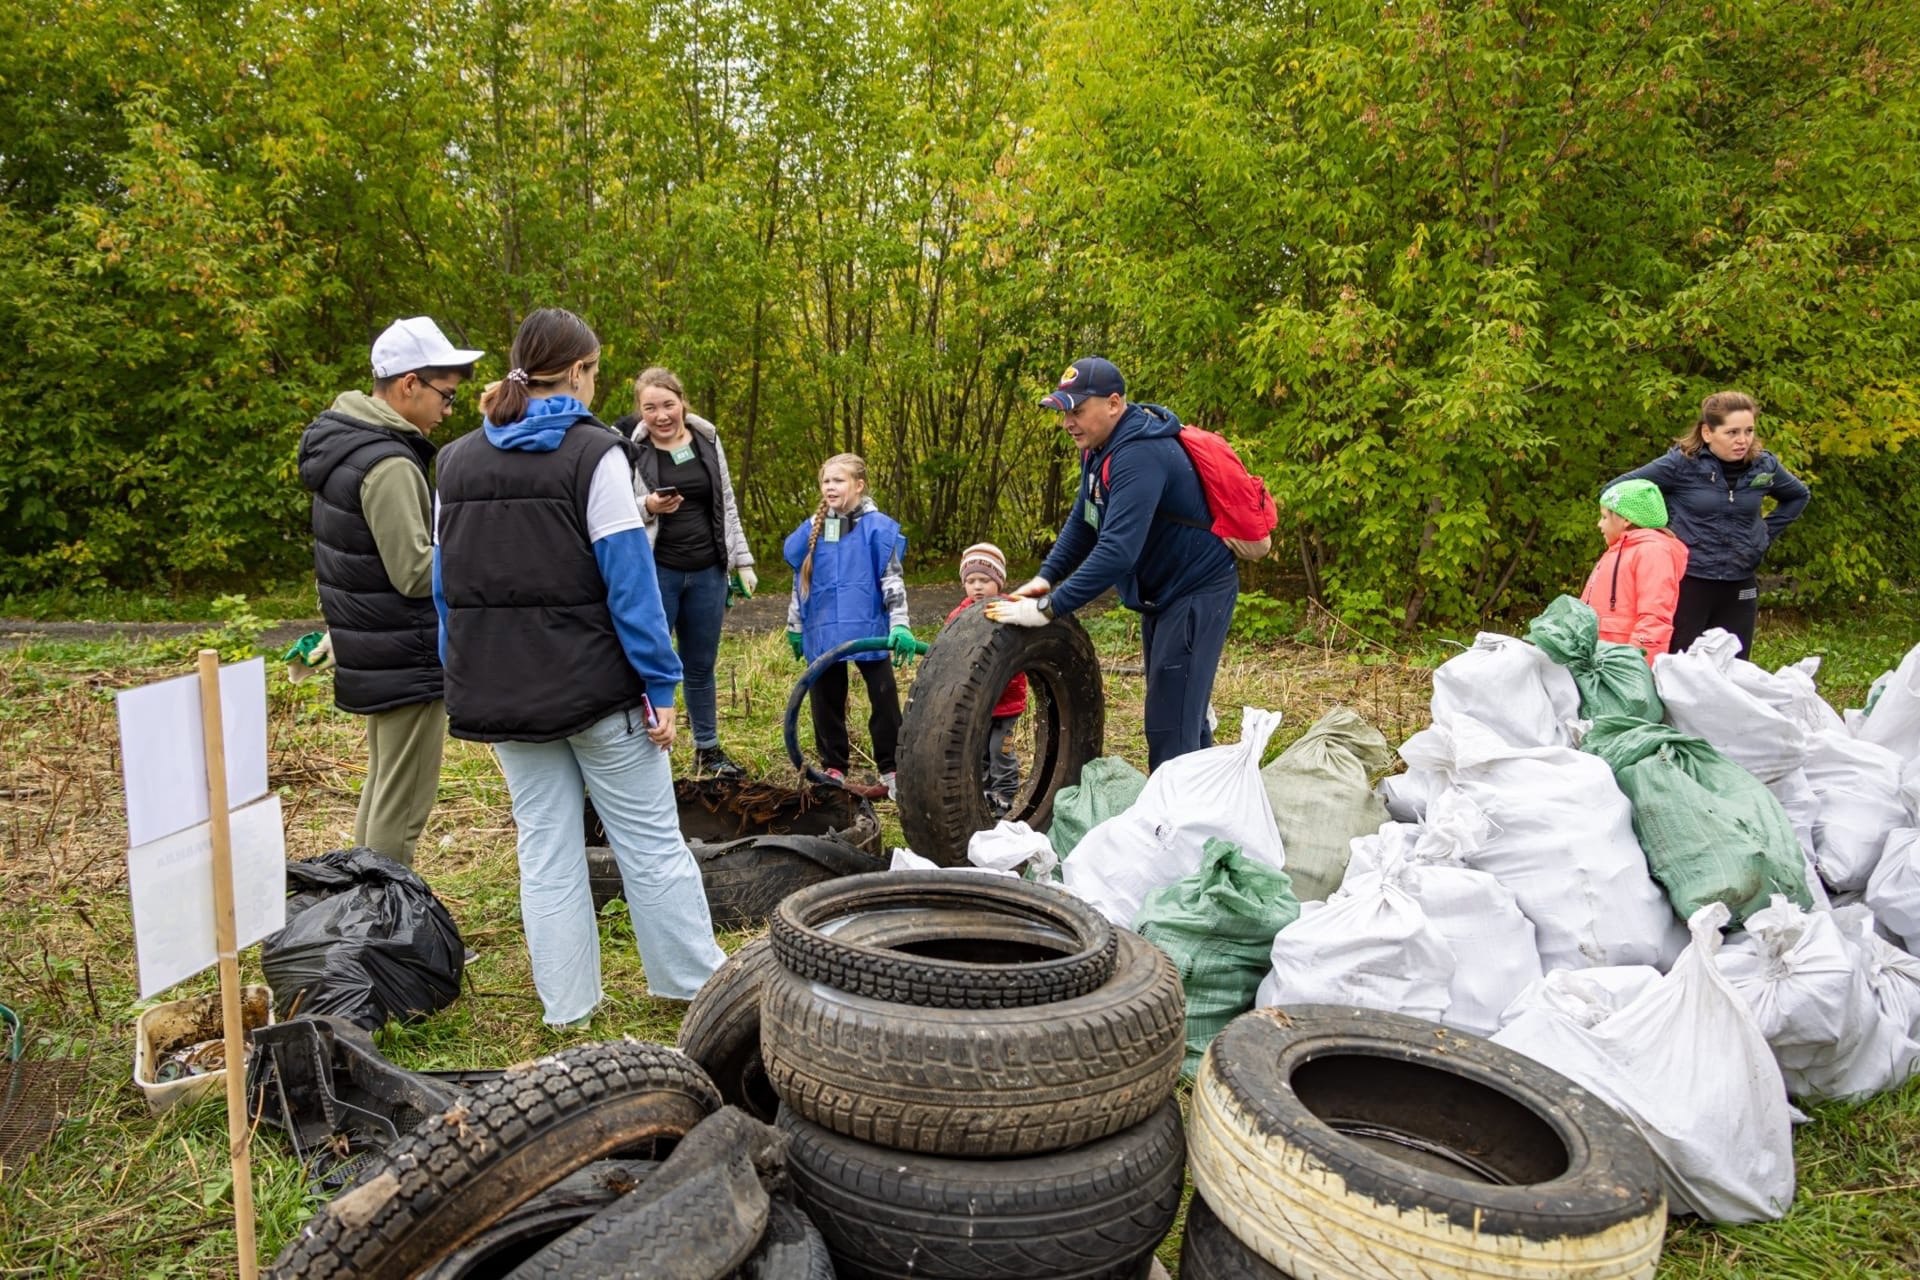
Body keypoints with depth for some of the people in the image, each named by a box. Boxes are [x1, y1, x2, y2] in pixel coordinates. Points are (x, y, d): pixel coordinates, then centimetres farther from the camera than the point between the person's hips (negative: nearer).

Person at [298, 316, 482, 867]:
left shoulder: (345, 439, 10)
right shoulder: (389, 465, -21)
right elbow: (416, 573, -22)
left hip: (373, 653, 10)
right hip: (408, 661, -10)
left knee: (382, 788, 22)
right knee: (402, 807, -3)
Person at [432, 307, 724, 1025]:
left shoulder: (456, 462, 8)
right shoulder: (594, 454, -11)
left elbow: (448, 585, 10)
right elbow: (628, 579, -15)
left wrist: (473, 691, 15)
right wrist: (660, 685, -11)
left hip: (502, 690, 5)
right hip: (596, 685, -5)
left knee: (544, 845, 13)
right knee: (649, 839, 8)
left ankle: (567, 1006, 19)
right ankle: (692, 977, 20)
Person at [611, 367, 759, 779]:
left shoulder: (707, 439, 5)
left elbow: (727, 505, 12)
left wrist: (742, 561, 10)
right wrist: (647, 508, -23)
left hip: (707, 573, 4)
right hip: (654, 572, -4)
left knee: (701, 666, 14)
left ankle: (707, 750, 26)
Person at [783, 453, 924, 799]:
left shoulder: (878, 526, -6)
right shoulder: (813, 528, 7)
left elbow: (892, 579, -8)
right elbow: (800, 580, 16)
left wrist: (900, 625, -16)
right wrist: (794, 626, 18)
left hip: (868, 630, -4)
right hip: (823, 633, 4)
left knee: (885, 701, 2)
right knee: (826, 703, 11)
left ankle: (893, 772, 12)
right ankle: (834, 771, 24)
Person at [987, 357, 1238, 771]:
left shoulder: (1140, 455, -28)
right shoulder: (1100, 447, 4)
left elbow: (1117, 551, -36)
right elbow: (1083, 521, 13)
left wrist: (1048, 608, -36)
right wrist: (1046, 577, -1)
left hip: (1197, 593, -10)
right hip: (1160, 594, 10)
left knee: (1171, 726, -11)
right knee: (1185, 717, 18)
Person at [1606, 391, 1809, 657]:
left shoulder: (1764, 465, 2)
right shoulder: (1681, 463, -10)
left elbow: (1799, 496, 23)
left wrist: (1766, 533, 10)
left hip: (1740, 586, 4)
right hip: (1688, 583, -4)